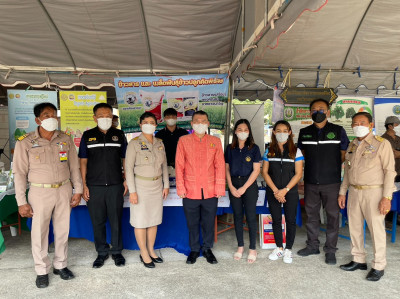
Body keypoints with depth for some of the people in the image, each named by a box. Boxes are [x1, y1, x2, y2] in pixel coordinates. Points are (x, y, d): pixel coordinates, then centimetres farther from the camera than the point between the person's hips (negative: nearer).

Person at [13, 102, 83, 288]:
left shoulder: (65, 139, 2)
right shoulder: (25, 142, -6)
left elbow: (74, 167, 7)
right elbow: (19, 173, -4)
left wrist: (78, 191, 4)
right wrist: (21, 202, -6)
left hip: (64, 190, 3)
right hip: (40, 192, -2)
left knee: (62, 230, 12)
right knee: (39, 232, 6)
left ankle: (60, 265, 31)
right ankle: (42, 270, 25)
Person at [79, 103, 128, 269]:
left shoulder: (119, 135, 5)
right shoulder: (88, 136, 4)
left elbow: (125, 158, 9)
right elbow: (83, 161, 5)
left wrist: (127, 180, 1)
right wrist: (84, 185, -1)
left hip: (115, 186, 0)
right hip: (94, 186, 0)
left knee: (116, 220, 8)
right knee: (97, 221, 8)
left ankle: (117, 251, 24)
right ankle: (102, 252, 26)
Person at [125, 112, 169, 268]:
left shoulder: (159, 143, 7)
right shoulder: (134, 143, -8)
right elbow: (129, 168, -10)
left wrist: (166, 185, 8)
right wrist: (132, 191, -14)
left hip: (157, 186, 5)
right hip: (141, 185, -5)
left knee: (154, 220, 12)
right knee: (141, 221, 3)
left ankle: (151, 250, 27)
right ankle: (144, 254, 18)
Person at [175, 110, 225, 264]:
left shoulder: (215, 141, 6)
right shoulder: (183, 140, 3)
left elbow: (220, 166, 4)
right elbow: (179, 166, 2)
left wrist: (219, 188, -1)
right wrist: (180, 189, -3)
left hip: (210, 192, 1)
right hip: (190, 192, 0)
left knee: (209, 222, 12)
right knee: (192, 223, 12)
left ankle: (207, 249, 32)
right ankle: (194, 250, 31)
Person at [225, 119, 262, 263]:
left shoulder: (254, 148, -2)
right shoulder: (230, 148, 6)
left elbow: (256, 170, -6)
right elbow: (226, 169, 7)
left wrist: (244, 188, -11)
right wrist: (231, 187, -5)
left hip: (249, 185, -3)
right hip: (234, 185, 3)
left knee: (251, 217, 0)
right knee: (237, 216, 9)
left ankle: (252, 249, 13)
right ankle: (240, 247, 23)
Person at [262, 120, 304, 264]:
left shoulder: (295, 151, -1)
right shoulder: (269, 151, 5)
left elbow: (298, 174, -5)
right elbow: (265, 172, 1)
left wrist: (285, 190, -13)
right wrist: (275, 190, -10)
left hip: (290, 192, -2)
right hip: (273, 192, 2)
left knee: (290, 220, 4)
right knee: (276, 220, 10)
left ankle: (288, 249, 20)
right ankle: (279, 248, 25)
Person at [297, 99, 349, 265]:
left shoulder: (338, 131, 1)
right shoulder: (304, 132, 8)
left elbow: (344, 154, 7)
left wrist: (331, 166, 3)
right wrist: (313, 166, 11)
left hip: (332, 182, -2)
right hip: (310, 182, 3)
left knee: (333, 216, 3)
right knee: (311, 214, 12)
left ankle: (330, 250, 17)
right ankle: (313, 245, 27)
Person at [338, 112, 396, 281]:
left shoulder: (382, 144, -7)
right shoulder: (352, 145, 12)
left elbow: (389, 171, -10)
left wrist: (386, 197, -16)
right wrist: (342, 192, 14)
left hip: (373, 192, -6)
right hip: (354, 191, 6)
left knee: (376, 229, 1)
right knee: (354, 227, 12)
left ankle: (378, 267, 16)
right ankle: (358, 260, 28)